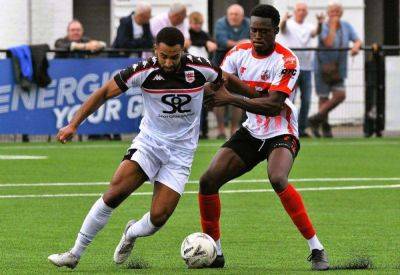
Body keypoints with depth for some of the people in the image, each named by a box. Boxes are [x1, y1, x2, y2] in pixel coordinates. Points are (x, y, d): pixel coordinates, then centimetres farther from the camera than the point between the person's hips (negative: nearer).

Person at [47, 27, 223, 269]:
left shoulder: (200, 68, -13)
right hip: (149, 141, 0)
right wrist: (73, 125, -14)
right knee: (115, 192, -21)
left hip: (181, 151, 0)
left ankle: (132, 233, 25)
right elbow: (104, 93, -8)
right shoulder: (144, 71, -14)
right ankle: (75, 254, -10)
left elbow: (227, 81, 10)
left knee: (159, 217, -13)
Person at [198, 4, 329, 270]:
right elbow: (218, 88, -3)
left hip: (281, 134, -6)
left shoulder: (286, 60, -18)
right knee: (208, 181, -6)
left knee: (277, 179, -34)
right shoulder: (239, 52, -1)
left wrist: (231, 98, -32)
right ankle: (214, 253, 10)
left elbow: (274, 106, -27)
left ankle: (317, 250, -27)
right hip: (250, 132, 6)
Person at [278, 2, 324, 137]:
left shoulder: (308, 27, 12)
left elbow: (315, 32, -10)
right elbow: (282, 28, -21)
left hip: (306, 68, 4)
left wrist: (320, 24, -33)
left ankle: (301, 129, 11)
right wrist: (284, 21, -46)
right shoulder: (288, 25, 2)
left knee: (306, 100, 4)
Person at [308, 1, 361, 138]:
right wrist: (333, 25, -23)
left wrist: (356, 47, -26)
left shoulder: (346, 26, 3)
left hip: (338, 69, 4)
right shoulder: (323, 27, -12)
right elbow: (328, 43, -28)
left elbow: (358, 41, -2)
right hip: (322, 66, -4)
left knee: (340, 95, -10)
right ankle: (325, 127, 10)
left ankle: (315, 120, -1)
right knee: (324, 97, -1)